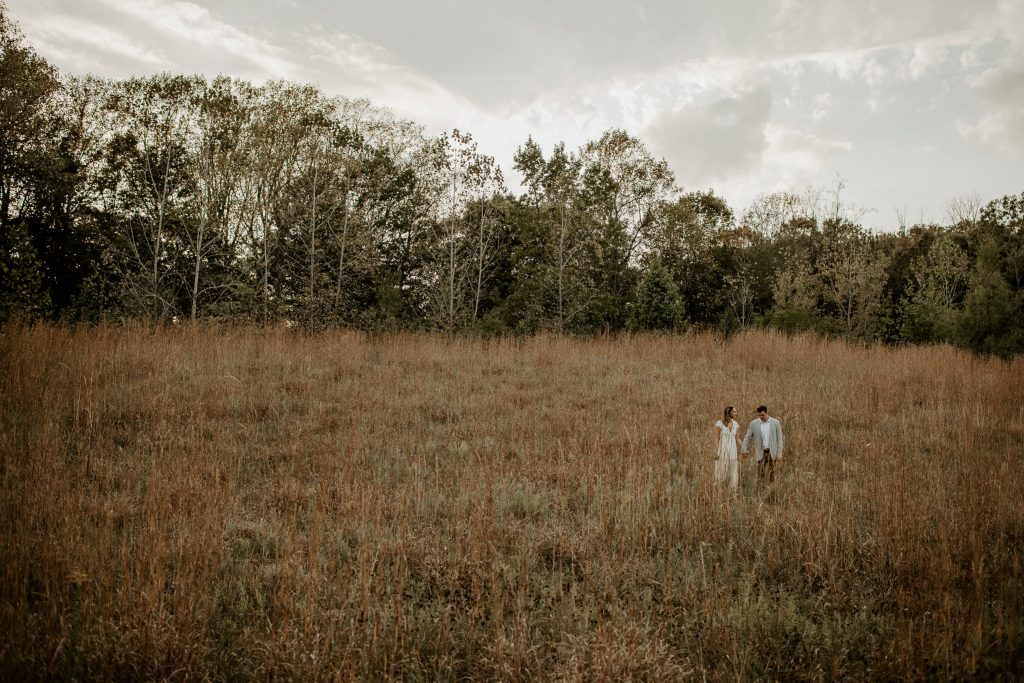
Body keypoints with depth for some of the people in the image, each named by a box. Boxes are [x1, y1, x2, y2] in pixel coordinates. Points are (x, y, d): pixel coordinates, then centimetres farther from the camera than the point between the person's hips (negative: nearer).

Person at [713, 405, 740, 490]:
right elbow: (716, 439, -8)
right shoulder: (720, 423, -9)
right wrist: (716, 452, -11)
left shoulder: (735, 424, 6)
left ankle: (733, 489, 8)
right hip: (722, 450, -4)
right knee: (722, 470, 4)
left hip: (733, 450, 4)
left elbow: (737, 438, 13)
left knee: (734, 470, 1)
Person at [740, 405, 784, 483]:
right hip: (761, 453, 1)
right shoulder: (754, 424, 0)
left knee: (772, 475, 1)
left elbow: (779, 438, 1)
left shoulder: (775, 423, -1)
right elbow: (747, 438, 6)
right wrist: (744, 450, -5)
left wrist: (779, 453, -5)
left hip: (772, 453, 0)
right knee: (760, 476, -2)